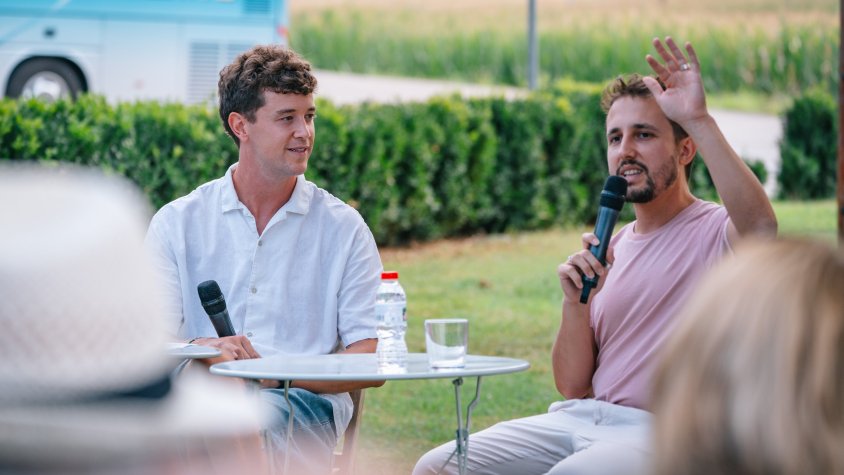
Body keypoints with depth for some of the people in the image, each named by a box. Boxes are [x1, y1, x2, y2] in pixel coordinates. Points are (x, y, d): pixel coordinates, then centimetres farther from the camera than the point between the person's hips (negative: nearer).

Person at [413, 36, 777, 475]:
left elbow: (761, 229, -29)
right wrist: (576, 302, -3)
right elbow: (572, 385, 16)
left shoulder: (715, 230, 1)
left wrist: (699, 119, -25)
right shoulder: (609, 250, 19)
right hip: (578, 419, 6)